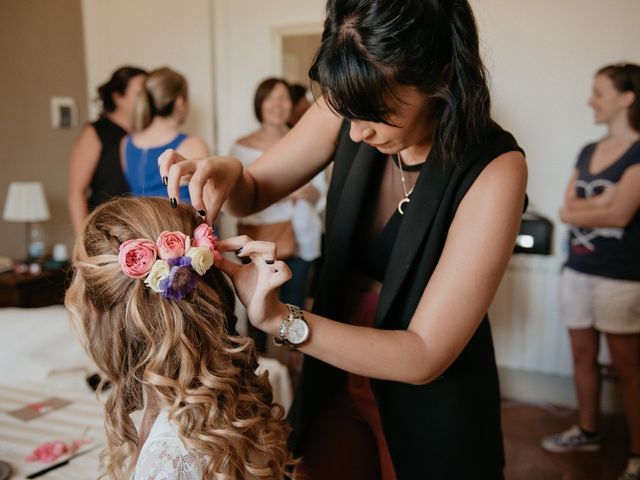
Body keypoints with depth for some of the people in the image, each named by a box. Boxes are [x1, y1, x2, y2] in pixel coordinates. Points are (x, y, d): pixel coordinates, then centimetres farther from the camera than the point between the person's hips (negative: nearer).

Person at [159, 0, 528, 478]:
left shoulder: (494, 169, -27)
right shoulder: (352, 106, -14)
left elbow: (424, 355, -26)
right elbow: (253, 193, -1)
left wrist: (281, 320, -36)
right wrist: (227, 173, -24)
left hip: (430, 403, -4)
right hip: (336, 380, 4)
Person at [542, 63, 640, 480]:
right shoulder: (588, 152, 11)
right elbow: (569, 205, 2)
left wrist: (575, 211, -5)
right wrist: (603, 200, -14)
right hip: (577, 269, 7)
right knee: (583, 355, 15)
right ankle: (588, 432, 32)